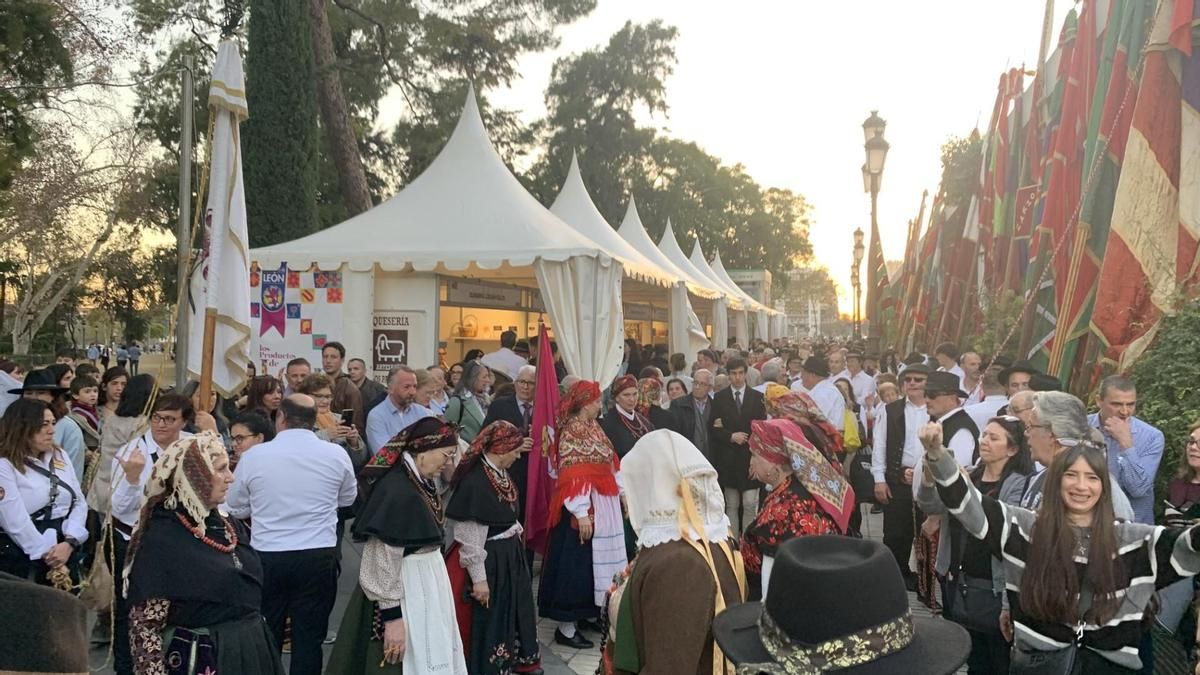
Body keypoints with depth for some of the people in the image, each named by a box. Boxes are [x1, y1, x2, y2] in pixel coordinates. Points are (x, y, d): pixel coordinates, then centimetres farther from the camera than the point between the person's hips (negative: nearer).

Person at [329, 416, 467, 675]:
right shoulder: (396, 490, -24)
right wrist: (392, 617, -22)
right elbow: (383, 563, -23)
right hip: (404, 590, -9)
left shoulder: (422, 481, 4)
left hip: (426, 584, 9)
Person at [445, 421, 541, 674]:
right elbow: (469, 538, -24)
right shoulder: (474, 482, -26)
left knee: (515, 610, 22)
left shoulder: (502, 475, 2)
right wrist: (478, 578, -21)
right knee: (489, 619, 7)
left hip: (510, 556, 9)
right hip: (489, 562, -9)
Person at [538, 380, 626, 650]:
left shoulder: (594, 428, 11)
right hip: (584, 507, -9)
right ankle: (565, 628, 5)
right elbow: (571, 477, -22)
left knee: (599, 559, 16)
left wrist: (621, 492, 15)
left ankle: (591, 614, 29)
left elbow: (609, 465, 18)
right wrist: (581, 513, -25)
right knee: (577, 564, -3)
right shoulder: (572, 432, -17)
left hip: (605, 504, 10)